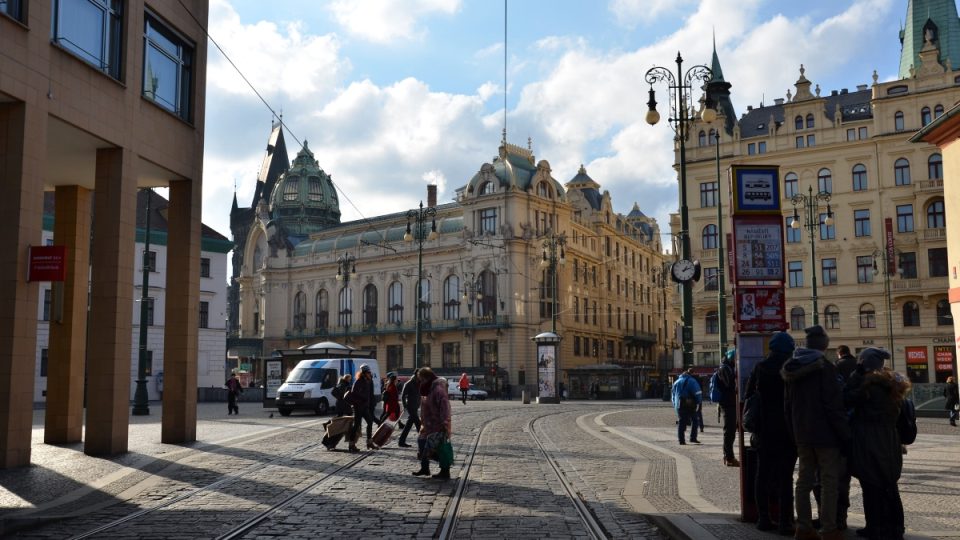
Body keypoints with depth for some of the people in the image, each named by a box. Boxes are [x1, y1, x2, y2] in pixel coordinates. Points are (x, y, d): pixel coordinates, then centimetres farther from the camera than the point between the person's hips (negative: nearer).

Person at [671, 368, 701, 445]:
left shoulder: (677, 381, 15)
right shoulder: (692, 381, -4)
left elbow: (673, 393, 18)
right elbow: (697, 393, -13)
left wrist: (675, 405, 22)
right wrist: (699, 402, -1)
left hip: (679, 405, 5)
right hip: (690, 405, -5)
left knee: (681, 422, 7)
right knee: (694, 421, 9)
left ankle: (681, 440, 3)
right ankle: (693, 438, 5)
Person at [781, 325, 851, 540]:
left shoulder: (792, 368, 9)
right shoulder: (824, 368, -13)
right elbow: (834, 405, -16)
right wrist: (844, 433, -9)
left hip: (802, 433, 7)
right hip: (825, 433, -7)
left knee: (804, 479, 11)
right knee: (829, 481, 1)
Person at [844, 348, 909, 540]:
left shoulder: (868, 383, -16)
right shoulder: (893, 384, 9)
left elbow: (848, 399, -13)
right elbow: (896, 413, 15)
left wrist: (856, 374, -8)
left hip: (868, 443, -7)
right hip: (889, 442, 7)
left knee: (871, 488, 0)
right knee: (889, 487, 14)